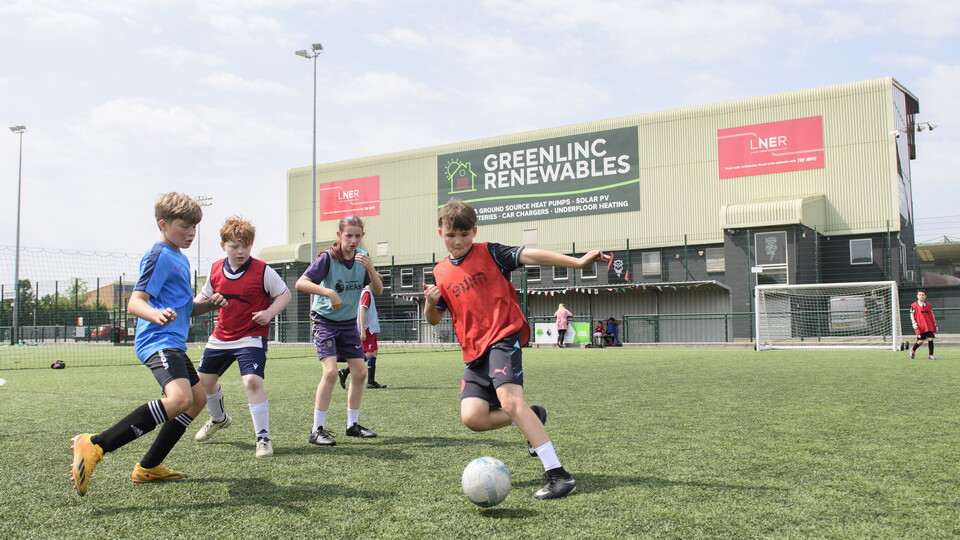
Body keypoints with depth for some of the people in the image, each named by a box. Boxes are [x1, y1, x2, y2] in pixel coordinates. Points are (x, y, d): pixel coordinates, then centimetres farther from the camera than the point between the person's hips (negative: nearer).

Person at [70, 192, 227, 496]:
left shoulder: (181, 259, 22)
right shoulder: (159, 256, -8)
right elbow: (134, 302, -16)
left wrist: (208, 305, 11)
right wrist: (156, 315, -37)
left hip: (174, 343, 11)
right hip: (158, 341, -11)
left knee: (197, 399, 17)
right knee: (179, 398, -31)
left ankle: (148, 467, 23)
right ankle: (95, 446, -28)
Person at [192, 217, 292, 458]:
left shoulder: (262, 271, -15)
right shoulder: (216, 270, 0)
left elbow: (285, 294, -7)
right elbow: (205, 295, 16)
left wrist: (269, 312, -24)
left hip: (251, 337, -6)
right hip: (221, 337, 6)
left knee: (252, 381, -23)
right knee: (204, 380, 17)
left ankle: (263, 437, -11)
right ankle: (218, 419, 48)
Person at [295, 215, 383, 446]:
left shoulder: (362, 257, -2)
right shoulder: (328, 257, -17)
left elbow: (378, 290, -4)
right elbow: (301, 283, -24)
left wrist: (370, 268, -21)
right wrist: (329, 292, -35)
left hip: (349, 323, 6)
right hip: (325, 321, -6)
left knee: (360, 372, 4)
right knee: (330, 371, -19)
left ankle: (353, 424, 20)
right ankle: (317, 430, -11)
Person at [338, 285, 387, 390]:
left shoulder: (368, 293, 17)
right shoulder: (367, 293, -12)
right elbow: (362, 311, -19)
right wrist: (363, 331, -22)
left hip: (371, 329, 10)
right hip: (368, 329, -10)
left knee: (374, 353, 8)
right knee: (369, 354, -11)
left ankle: (371, 381, 8)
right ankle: (345, 372, -10)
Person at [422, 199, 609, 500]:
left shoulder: (489, 253, -1)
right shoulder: (441, 272, 13)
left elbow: (531, 256, -12)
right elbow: (434, 319, 20)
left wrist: (578, 262, -24)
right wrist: (430, 301, -4)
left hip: (503, 337, -5)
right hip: (474, 351, 5)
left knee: (508, 397, -27)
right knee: (472, 416, -12)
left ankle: (558, 475, -27)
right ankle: (533, 418, 14)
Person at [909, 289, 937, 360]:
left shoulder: (929, 305, 12)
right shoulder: (914, 305, 2)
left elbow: (932, 315, 17)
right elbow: (912, 315, 1)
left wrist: (935, 324, 15)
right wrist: (914, 323, -13)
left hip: (930, 326, 3)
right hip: (920, 327, -3)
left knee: (930, 339, -5)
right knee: (920, 341, -4)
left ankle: (931, 355, 2)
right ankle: (913, 350, 24)